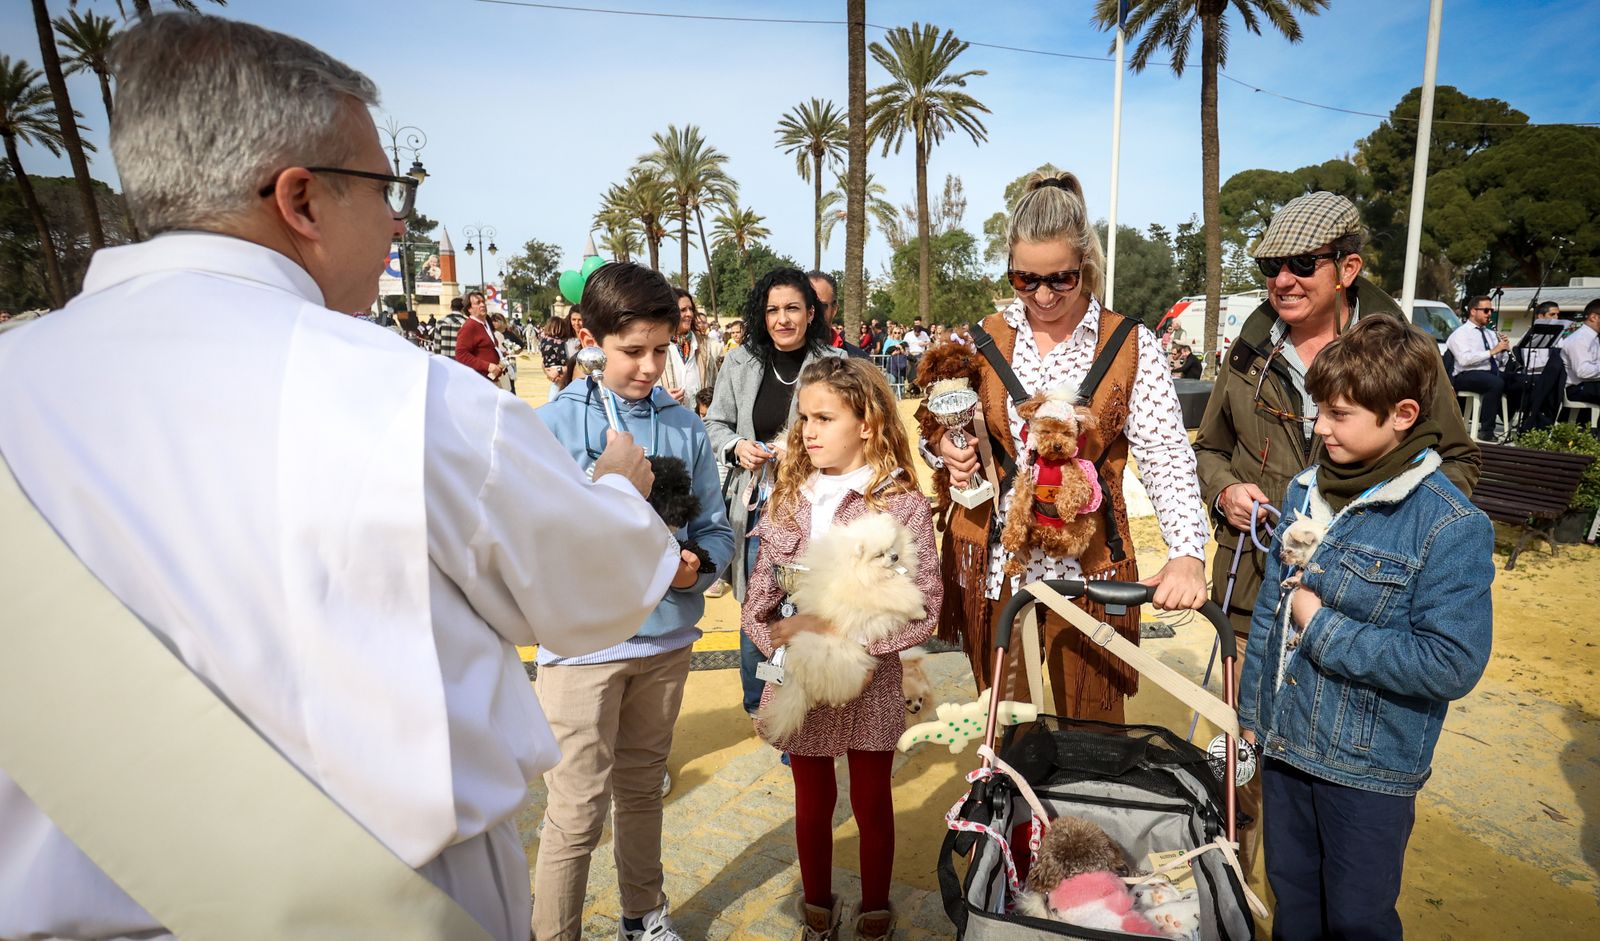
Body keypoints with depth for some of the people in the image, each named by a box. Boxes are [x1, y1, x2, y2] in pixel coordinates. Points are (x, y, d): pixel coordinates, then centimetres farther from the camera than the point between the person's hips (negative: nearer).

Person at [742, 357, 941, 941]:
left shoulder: (904, 504, -13)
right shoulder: (787, 501, -2)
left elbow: (923, 613, -16)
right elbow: (756, 610, 0)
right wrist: (789, 648, -18)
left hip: (869, 690, -3)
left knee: (871, 806, 18)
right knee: (813, 804, 21)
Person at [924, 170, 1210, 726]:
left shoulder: (1131, 346, 0)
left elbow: (1166, 455, -7)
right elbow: (938, 432, 14)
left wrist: (1187, 554, -22)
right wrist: (944, 446, -11)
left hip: (1086, 563, -1)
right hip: (992, 562, 2)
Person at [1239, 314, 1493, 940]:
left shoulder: (1452, 528, -17)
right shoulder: (1306, 491, 0)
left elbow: (1453, 664, -23)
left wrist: (1323, 628, -20)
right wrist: (1252, 709, 11)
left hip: (1370, 769, -5)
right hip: (1284, 744, 5)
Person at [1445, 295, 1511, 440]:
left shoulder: (1491, 334, 23)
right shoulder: (1460, 333, 0)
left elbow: (1503, 363, 17)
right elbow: (1464, 359, -18)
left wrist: (1504, 350, -1)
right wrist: (1492, 351, -18)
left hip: (1493, 373, 7)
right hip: (1467, 376, -7)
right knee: (1496, 383, -36)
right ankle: (1485, 430, -27)